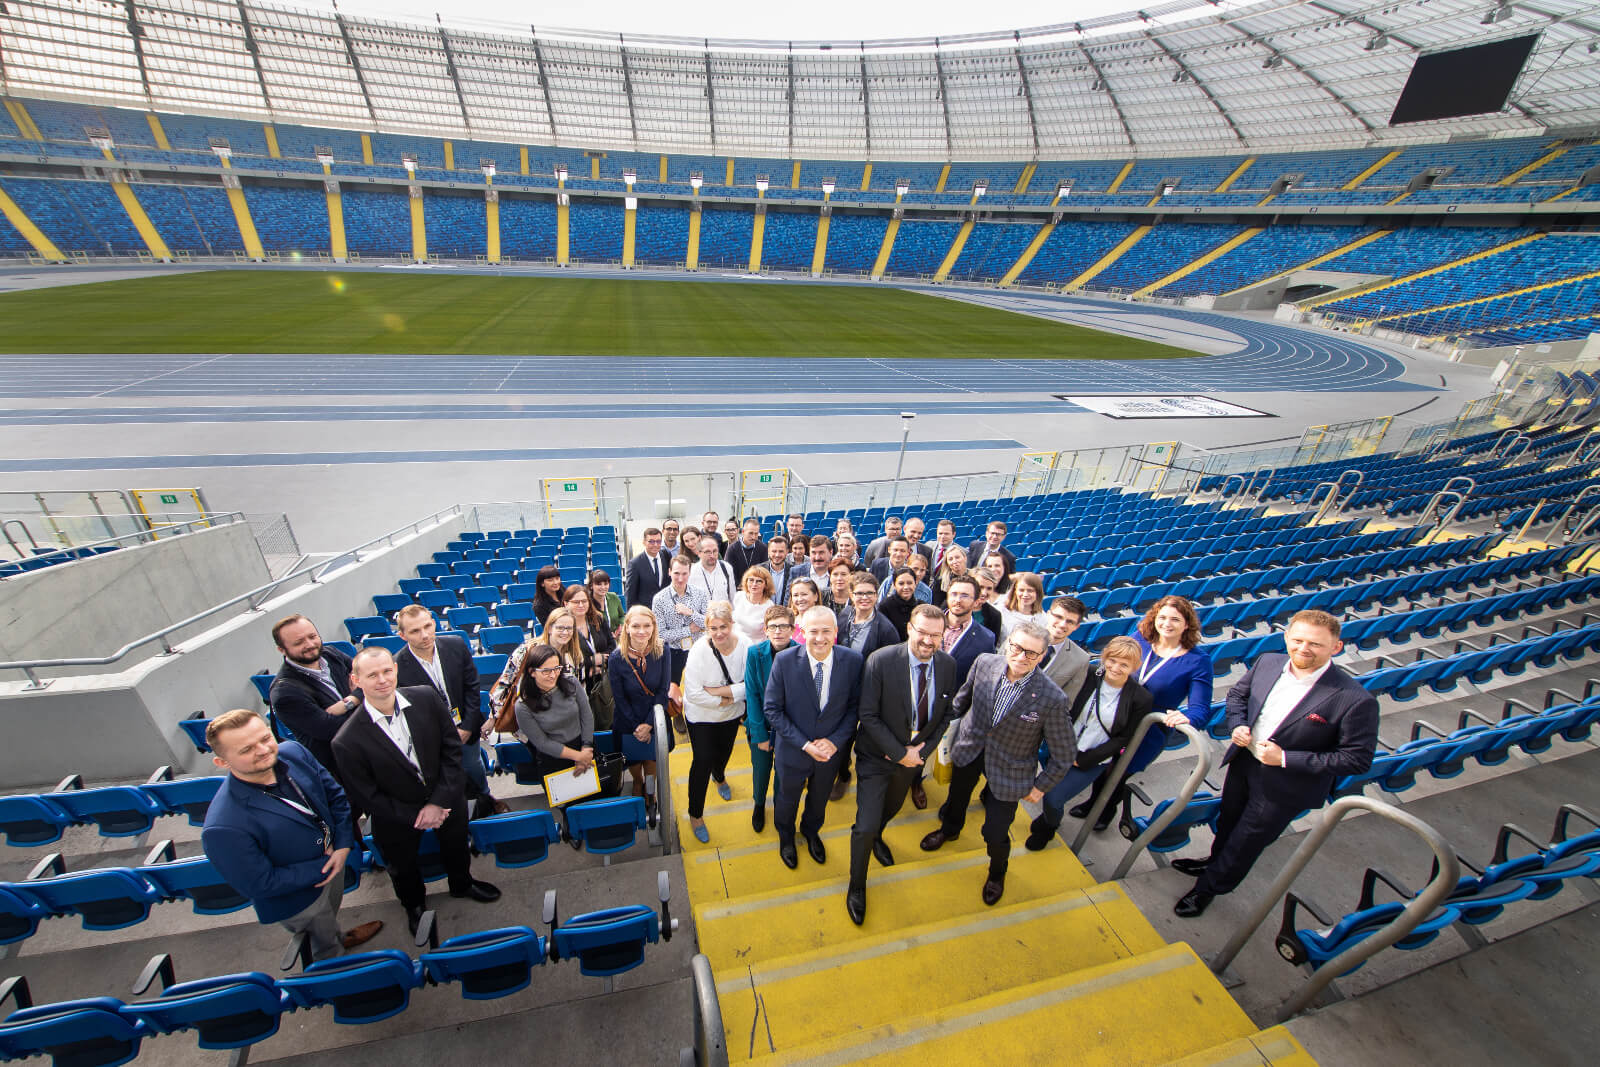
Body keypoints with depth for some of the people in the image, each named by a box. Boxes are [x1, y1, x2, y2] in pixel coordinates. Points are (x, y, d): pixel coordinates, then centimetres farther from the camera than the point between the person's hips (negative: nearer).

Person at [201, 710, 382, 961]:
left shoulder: (293, 752, -22)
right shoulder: (224, 829, -38)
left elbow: (335, 793, -8)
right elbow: (259, 885, -26)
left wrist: (344, 845, -16)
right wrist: (323, 868, -21)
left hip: (334, 858, 5)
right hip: (299, 897, -4)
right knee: (326, 950, 27)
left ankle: (339, 939, 68)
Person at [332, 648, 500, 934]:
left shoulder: (426, 697, -22)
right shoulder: (348, 741, -28)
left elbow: (451, 748, -14)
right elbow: (366, 796, -16)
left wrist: (438, 802, -17)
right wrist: (415, 816, -15)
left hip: (447, 800, 2)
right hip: (398, 815, -2)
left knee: (456, 848, 28)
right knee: (404, 868, 27)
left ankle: (462, 884, 61)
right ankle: (414, 905, 61)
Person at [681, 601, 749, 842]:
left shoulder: (745, 647, -22)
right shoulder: (699, 650, -28)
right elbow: (693, 693, -27)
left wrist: (719, 690, -28)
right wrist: (724, 700, -22)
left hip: (731, 714, 4)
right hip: (701, 716, -3)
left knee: (724, 752, 26)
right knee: (702, 761, -1)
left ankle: (719, 777, 61)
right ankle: (695, 814, 23)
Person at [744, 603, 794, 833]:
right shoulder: (755, 653, -17)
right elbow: (752, 695, -12)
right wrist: (760, 734, -12)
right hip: (760, 724, 0)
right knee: (761, 769, 16)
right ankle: (759, 804, 48)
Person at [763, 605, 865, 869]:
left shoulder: (852, 660, -20)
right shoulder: (784, 660, -25)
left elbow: (855, 706, -8)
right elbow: (772, 709, -17)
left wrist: (835, 741, -19)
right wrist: (805, 744, -21)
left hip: (830, 750, 2)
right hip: (793, 749, -1)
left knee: (819, 799, 29)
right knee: (787, 800, 25)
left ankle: (811, 832, 63)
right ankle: (785, 837, 59)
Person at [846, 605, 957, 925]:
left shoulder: (948, 665, -13)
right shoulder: (880, 661, -27)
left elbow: (946, 713, 0)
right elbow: (868, 716, -22)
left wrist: (923, 749, -10)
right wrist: (899, 753, -21)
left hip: (915, 755, 5)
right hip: (877, 755, -4)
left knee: (892, 808, 29)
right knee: (865, 825, -2)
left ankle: (877, 837, 63)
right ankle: (856, 885, 28)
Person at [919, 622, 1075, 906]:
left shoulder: (1052, 699, -30)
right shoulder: (985, 663, -21)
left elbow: (1064, 754, -14)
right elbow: (964, 696, 2)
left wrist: (1041, 787, -6)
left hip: (1009, 770, -3)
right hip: (969, 749, 4)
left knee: (995, 833, 8)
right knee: (956, 797, 28)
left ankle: (997, 872, 47)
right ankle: (950, 829, 66)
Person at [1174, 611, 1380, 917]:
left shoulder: (1356, 700, -26)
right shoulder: (1267, 663, -11)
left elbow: (1357, 758, -19)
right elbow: (1237, 693, 7)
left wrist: (1285, 759, -24)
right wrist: (1237, 725, -11)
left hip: (1284, 787, -4)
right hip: (1243, 764, 5)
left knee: (1245, 841, 16)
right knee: (1229, 822, 29)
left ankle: (1209, 887, 41)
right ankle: (1216, 862, 59)